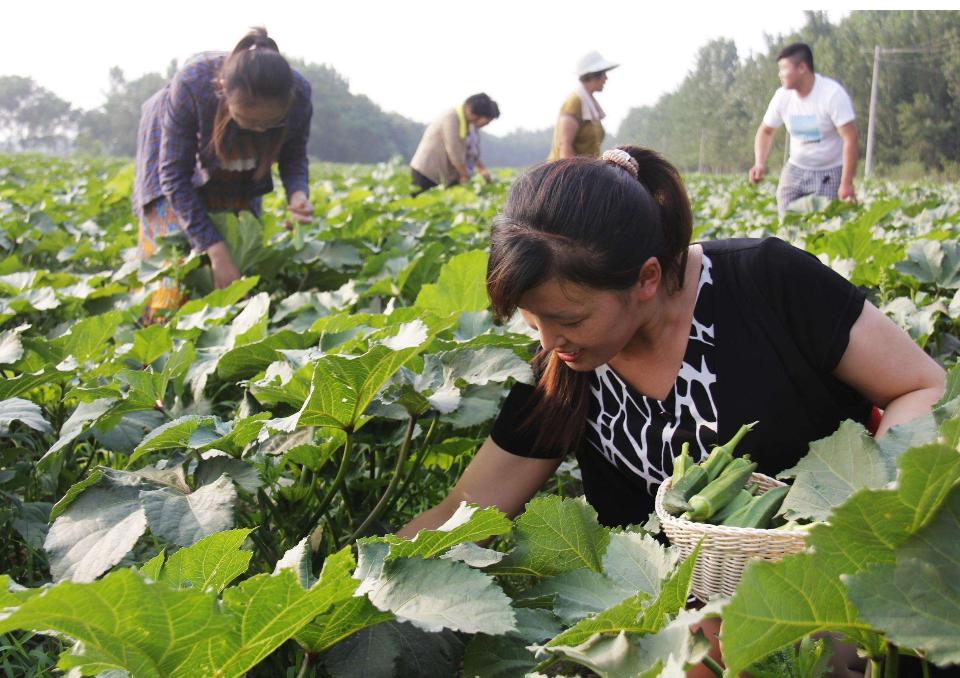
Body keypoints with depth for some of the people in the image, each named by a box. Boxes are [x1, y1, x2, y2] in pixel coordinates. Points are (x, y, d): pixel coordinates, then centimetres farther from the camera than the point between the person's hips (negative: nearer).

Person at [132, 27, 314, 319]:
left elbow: (294, 157, -12)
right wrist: (216, 250, -37)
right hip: (173, 151, -3)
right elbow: (175, 175, -31)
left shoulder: (299, 94, -33)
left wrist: (298, 193, -36)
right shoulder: (191, 84, -41)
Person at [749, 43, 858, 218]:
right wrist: (760, 164, -7)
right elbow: (766, 131, 11)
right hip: (795, 170, 5)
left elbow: (850, 138, -20)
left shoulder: (833, 94, -18)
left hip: (830, 174, -5)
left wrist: (846, 184, -24)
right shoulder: (782, 96, -3)